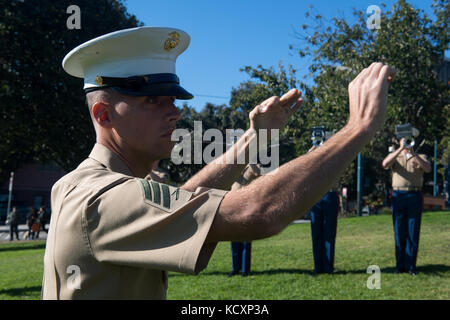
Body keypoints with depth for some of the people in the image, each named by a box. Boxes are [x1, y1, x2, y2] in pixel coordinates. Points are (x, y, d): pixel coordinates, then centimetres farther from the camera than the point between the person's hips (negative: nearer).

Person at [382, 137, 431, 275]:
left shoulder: (421, 157, 13)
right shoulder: (395, 156, 14)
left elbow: (428, 168, -9)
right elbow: (385, 164, -10)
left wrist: (413, 152, -17)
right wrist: (401, 149, -15)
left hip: (415, 196, 0)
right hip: (398, 196, 0)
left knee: (413, 233, 0)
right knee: (399, 232, 2)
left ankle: (411, 266, 7)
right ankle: (400, 265, 9)